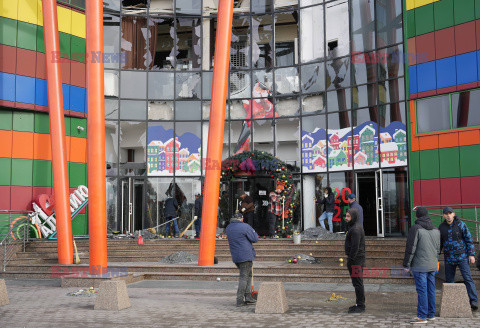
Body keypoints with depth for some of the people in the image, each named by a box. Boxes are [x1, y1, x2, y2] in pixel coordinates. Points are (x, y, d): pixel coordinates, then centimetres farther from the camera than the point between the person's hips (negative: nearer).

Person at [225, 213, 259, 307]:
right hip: (245, 256, -7)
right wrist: (253, 232, 12)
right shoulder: (245, 226, -11)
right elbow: (255, 239, -6)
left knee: (248, 274, 18)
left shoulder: (228, 228, 10)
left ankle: (248, 296, 17)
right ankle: (240, 300, -4)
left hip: (235, 256, 7)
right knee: (244, 277, -3)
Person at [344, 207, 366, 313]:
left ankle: (360, 306, -2)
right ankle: (359, 304, 22)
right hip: (358, 259, 11)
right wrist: (350, 258, 20)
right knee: (357, 283, 15)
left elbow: (355, 247, -23)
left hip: (356, 260, -11)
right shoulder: (354, 227, 16)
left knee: (358, 283, -6)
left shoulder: (356, 229, -17)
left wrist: (350, 259, -20)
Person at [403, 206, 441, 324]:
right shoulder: (436, 230, 10)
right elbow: (437, 249, 16)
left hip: (419, 266, -7)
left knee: (422, 290, -5)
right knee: (431, 289, 12)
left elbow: (410, 249, -13)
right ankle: (431, 314, 19)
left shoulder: (415, 229, -12)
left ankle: (422, 316, -2)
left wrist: (406, 265, -6)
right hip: (432, 266, 7)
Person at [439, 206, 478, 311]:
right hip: (449, 258, 4)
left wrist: (471, 255, -8)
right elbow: (440, 242, 15)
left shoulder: (461, 225, -5)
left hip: (462, 257, -4)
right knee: (449, 281, 6)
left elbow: (469, 240, -3)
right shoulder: (441, 227, 5)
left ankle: (474, 302, -13)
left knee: (468, 279, -11)